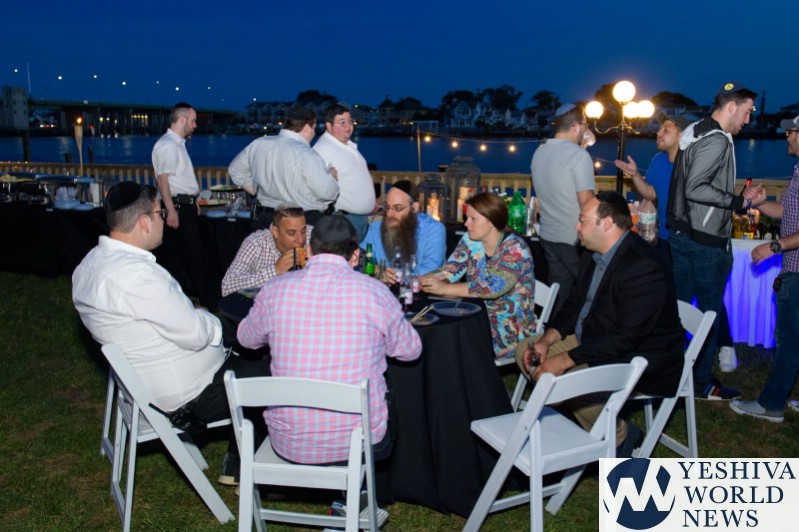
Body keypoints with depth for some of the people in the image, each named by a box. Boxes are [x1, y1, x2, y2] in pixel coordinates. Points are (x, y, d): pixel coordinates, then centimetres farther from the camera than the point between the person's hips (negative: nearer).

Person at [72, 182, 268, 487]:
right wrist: (211, 322, -4)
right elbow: (195, 333, -25)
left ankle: (236, 465, 28)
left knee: (241, 363, 23)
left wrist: (195, 317, 3)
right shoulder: (136, 273, -29)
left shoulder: (91, 264, 2)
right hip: (186, 397, -10)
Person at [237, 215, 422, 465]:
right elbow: (411, 350, 4)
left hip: (289, 445, 2)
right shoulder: (373, 292, -11)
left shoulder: (275, 289, -7)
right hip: (360, 443, -1)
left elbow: (246, 338, 13)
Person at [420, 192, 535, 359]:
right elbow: (448, 272, -3)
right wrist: (418, 281, -21)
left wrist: (445, 288, -32)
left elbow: (495, 287, -29)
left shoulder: (515, 248, -16)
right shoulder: (470, 241, 3)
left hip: (512, 331, -5)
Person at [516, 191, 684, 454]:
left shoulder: (643, 267, -26)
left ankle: (618, 436, -2)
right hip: (592, 341, 10)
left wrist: (565, 360, -28)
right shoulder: (593, 255, 4)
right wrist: (547, 340, -7)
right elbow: (573, 304, 11)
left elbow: (625, 338, -29)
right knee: (526, 350, 2)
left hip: (639, 359, -10)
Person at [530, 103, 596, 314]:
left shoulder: (539, 153, 7)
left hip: (549, 236, 7)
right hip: (574, 239, -7)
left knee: (557, 296, 13)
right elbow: (586, 201, -19)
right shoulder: (579, 155, -15)